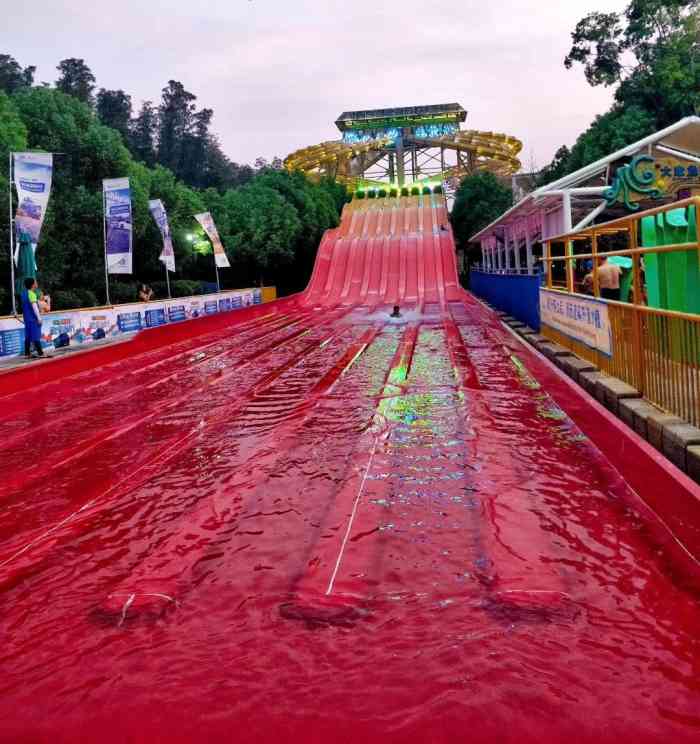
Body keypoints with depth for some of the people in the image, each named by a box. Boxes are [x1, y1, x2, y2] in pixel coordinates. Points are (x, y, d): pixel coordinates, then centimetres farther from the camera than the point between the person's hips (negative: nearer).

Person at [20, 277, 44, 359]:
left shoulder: (24, 292, 12)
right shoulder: (31, 294, -16)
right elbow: (34, 307, -20)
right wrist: (39, 318, -17)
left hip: (27, 318, 9)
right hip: (33, 318, -9)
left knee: (28, 336, 10)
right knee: (36, 336, -6)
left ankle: (27, 353, 12)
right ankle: (40, 353, -4)